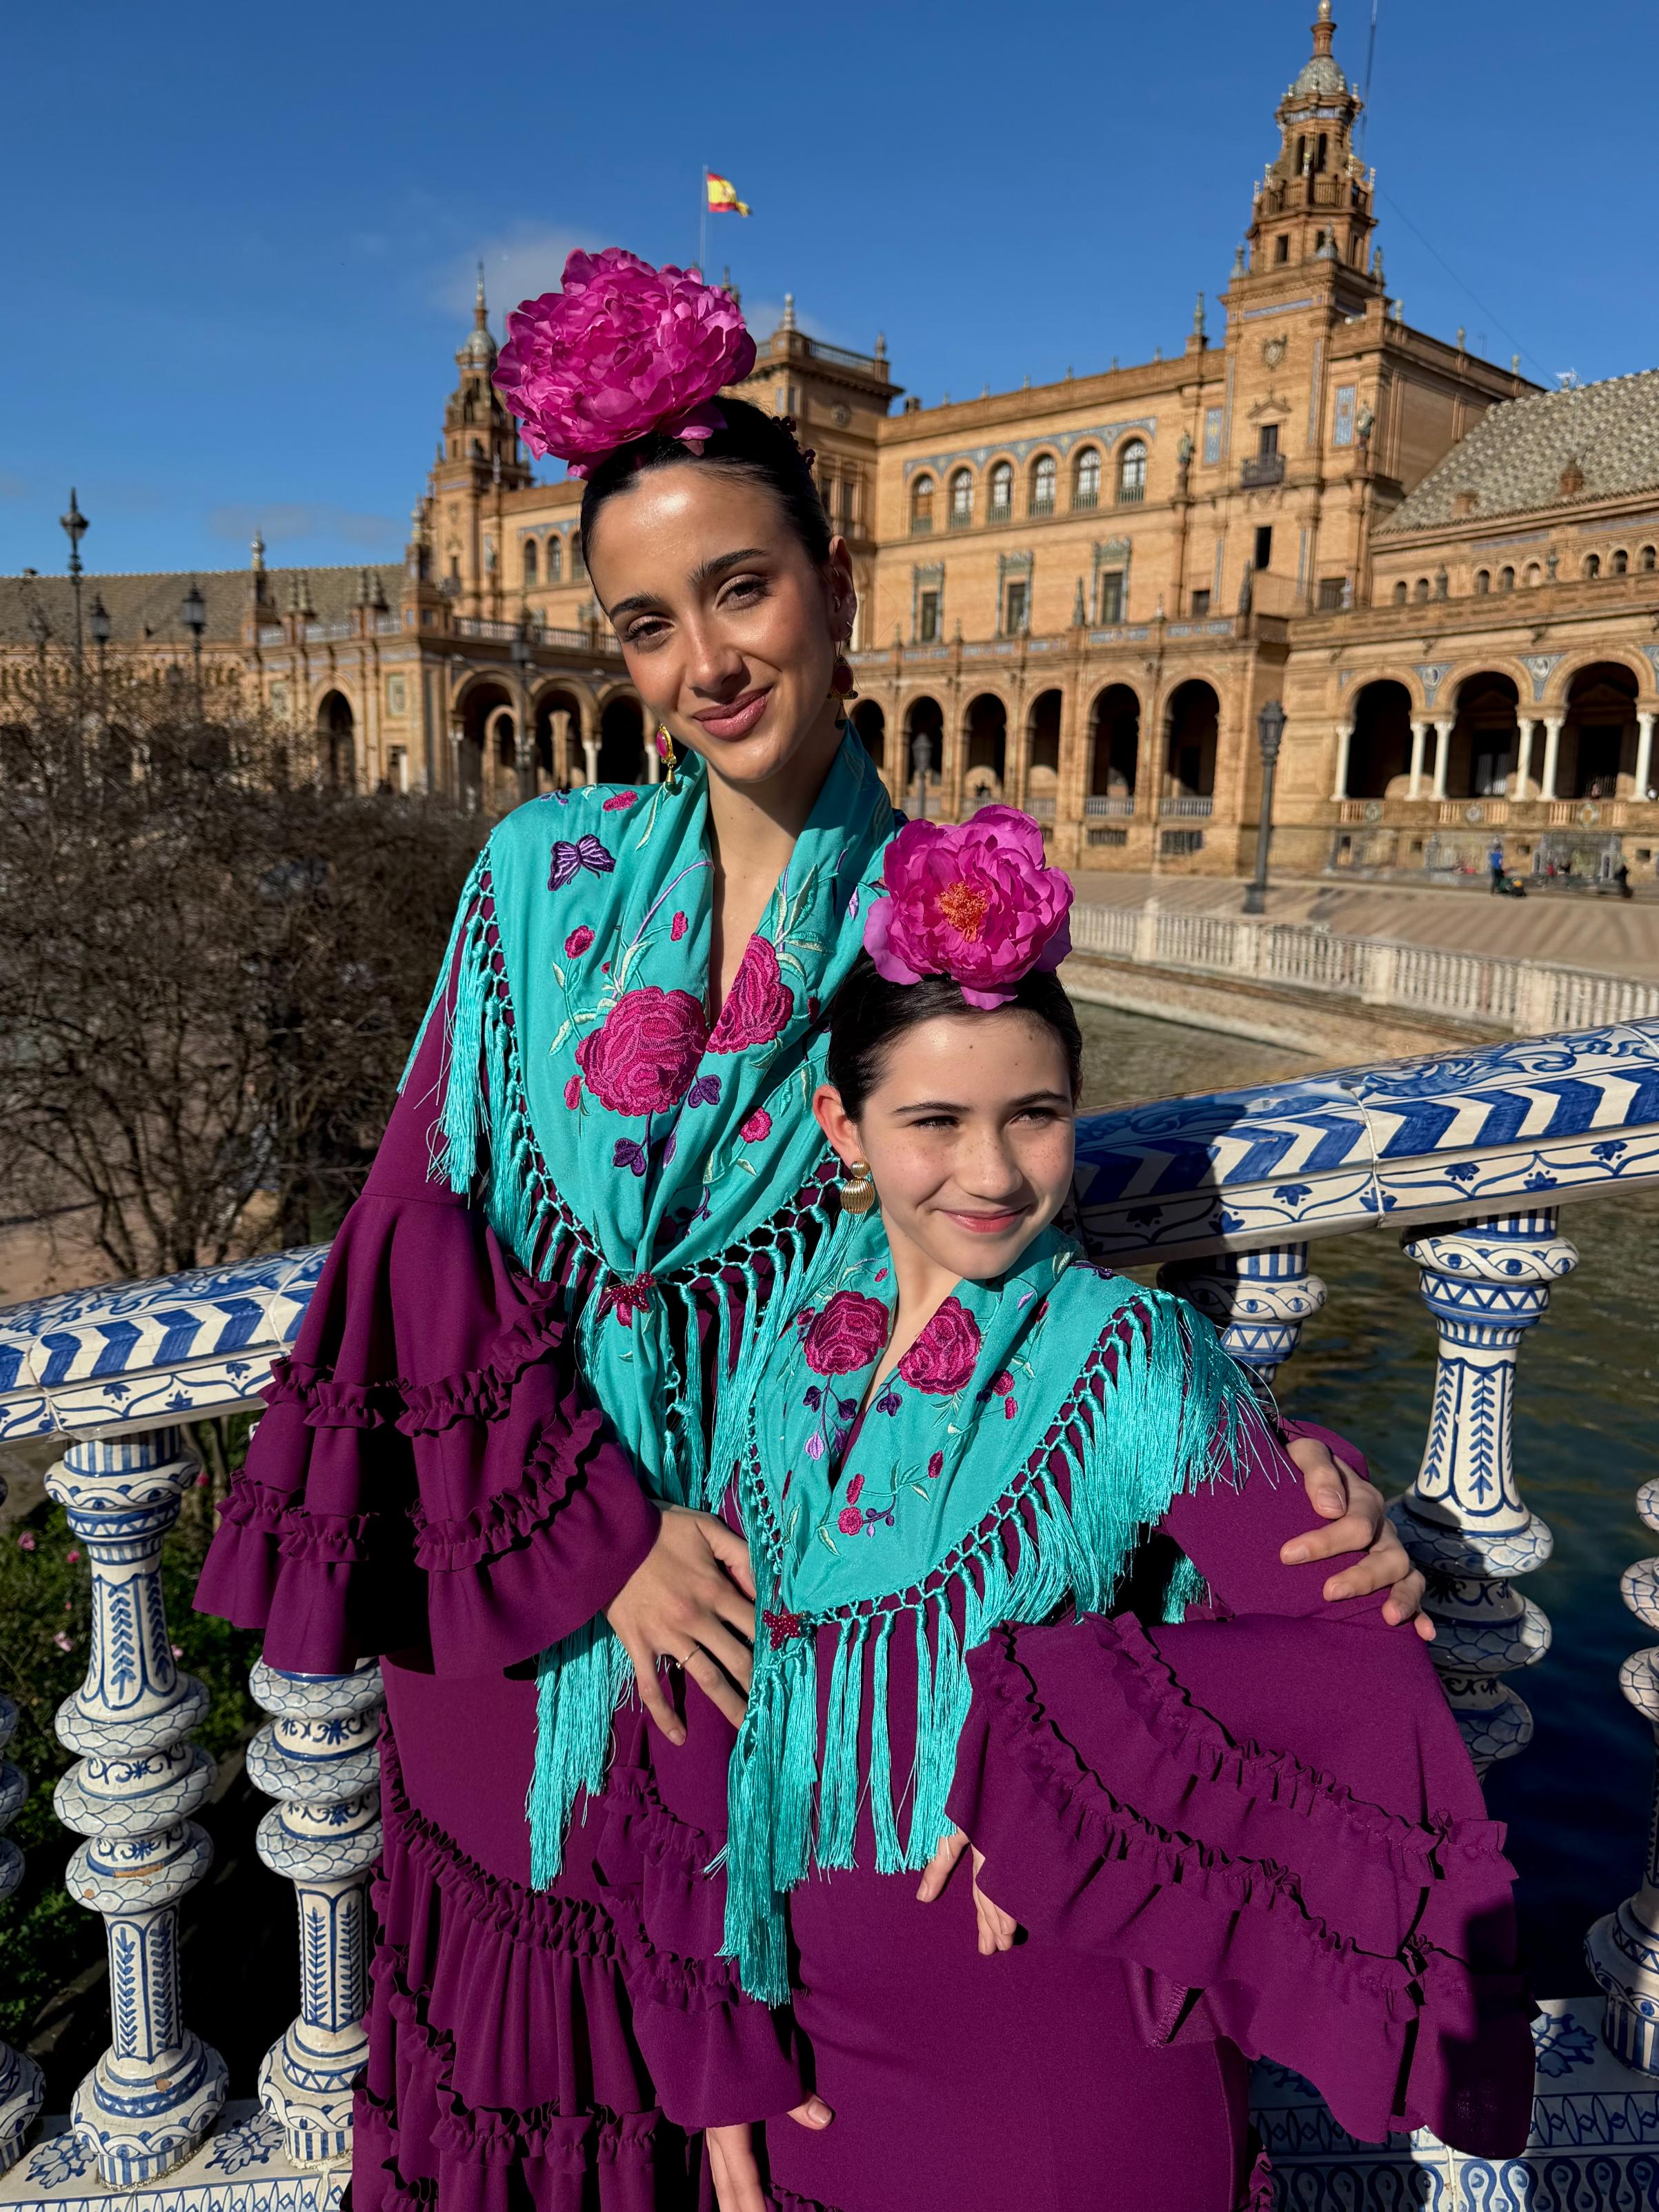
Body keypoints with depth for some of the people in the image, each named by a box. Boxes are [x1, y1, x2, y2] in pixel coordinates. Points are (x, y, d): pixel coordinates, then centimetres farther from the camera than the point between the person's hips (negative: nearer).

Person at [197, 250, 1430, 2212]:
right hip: (510, 1564, 2)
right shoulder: (547, 874, -3)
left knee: (733, 2031, 18)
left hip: (779, 1586, -2)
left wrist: (1278, 1477, -21)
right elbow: (427, 1230, -6)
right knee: (511, 2032, 22)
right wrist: (597, 1536, -13)